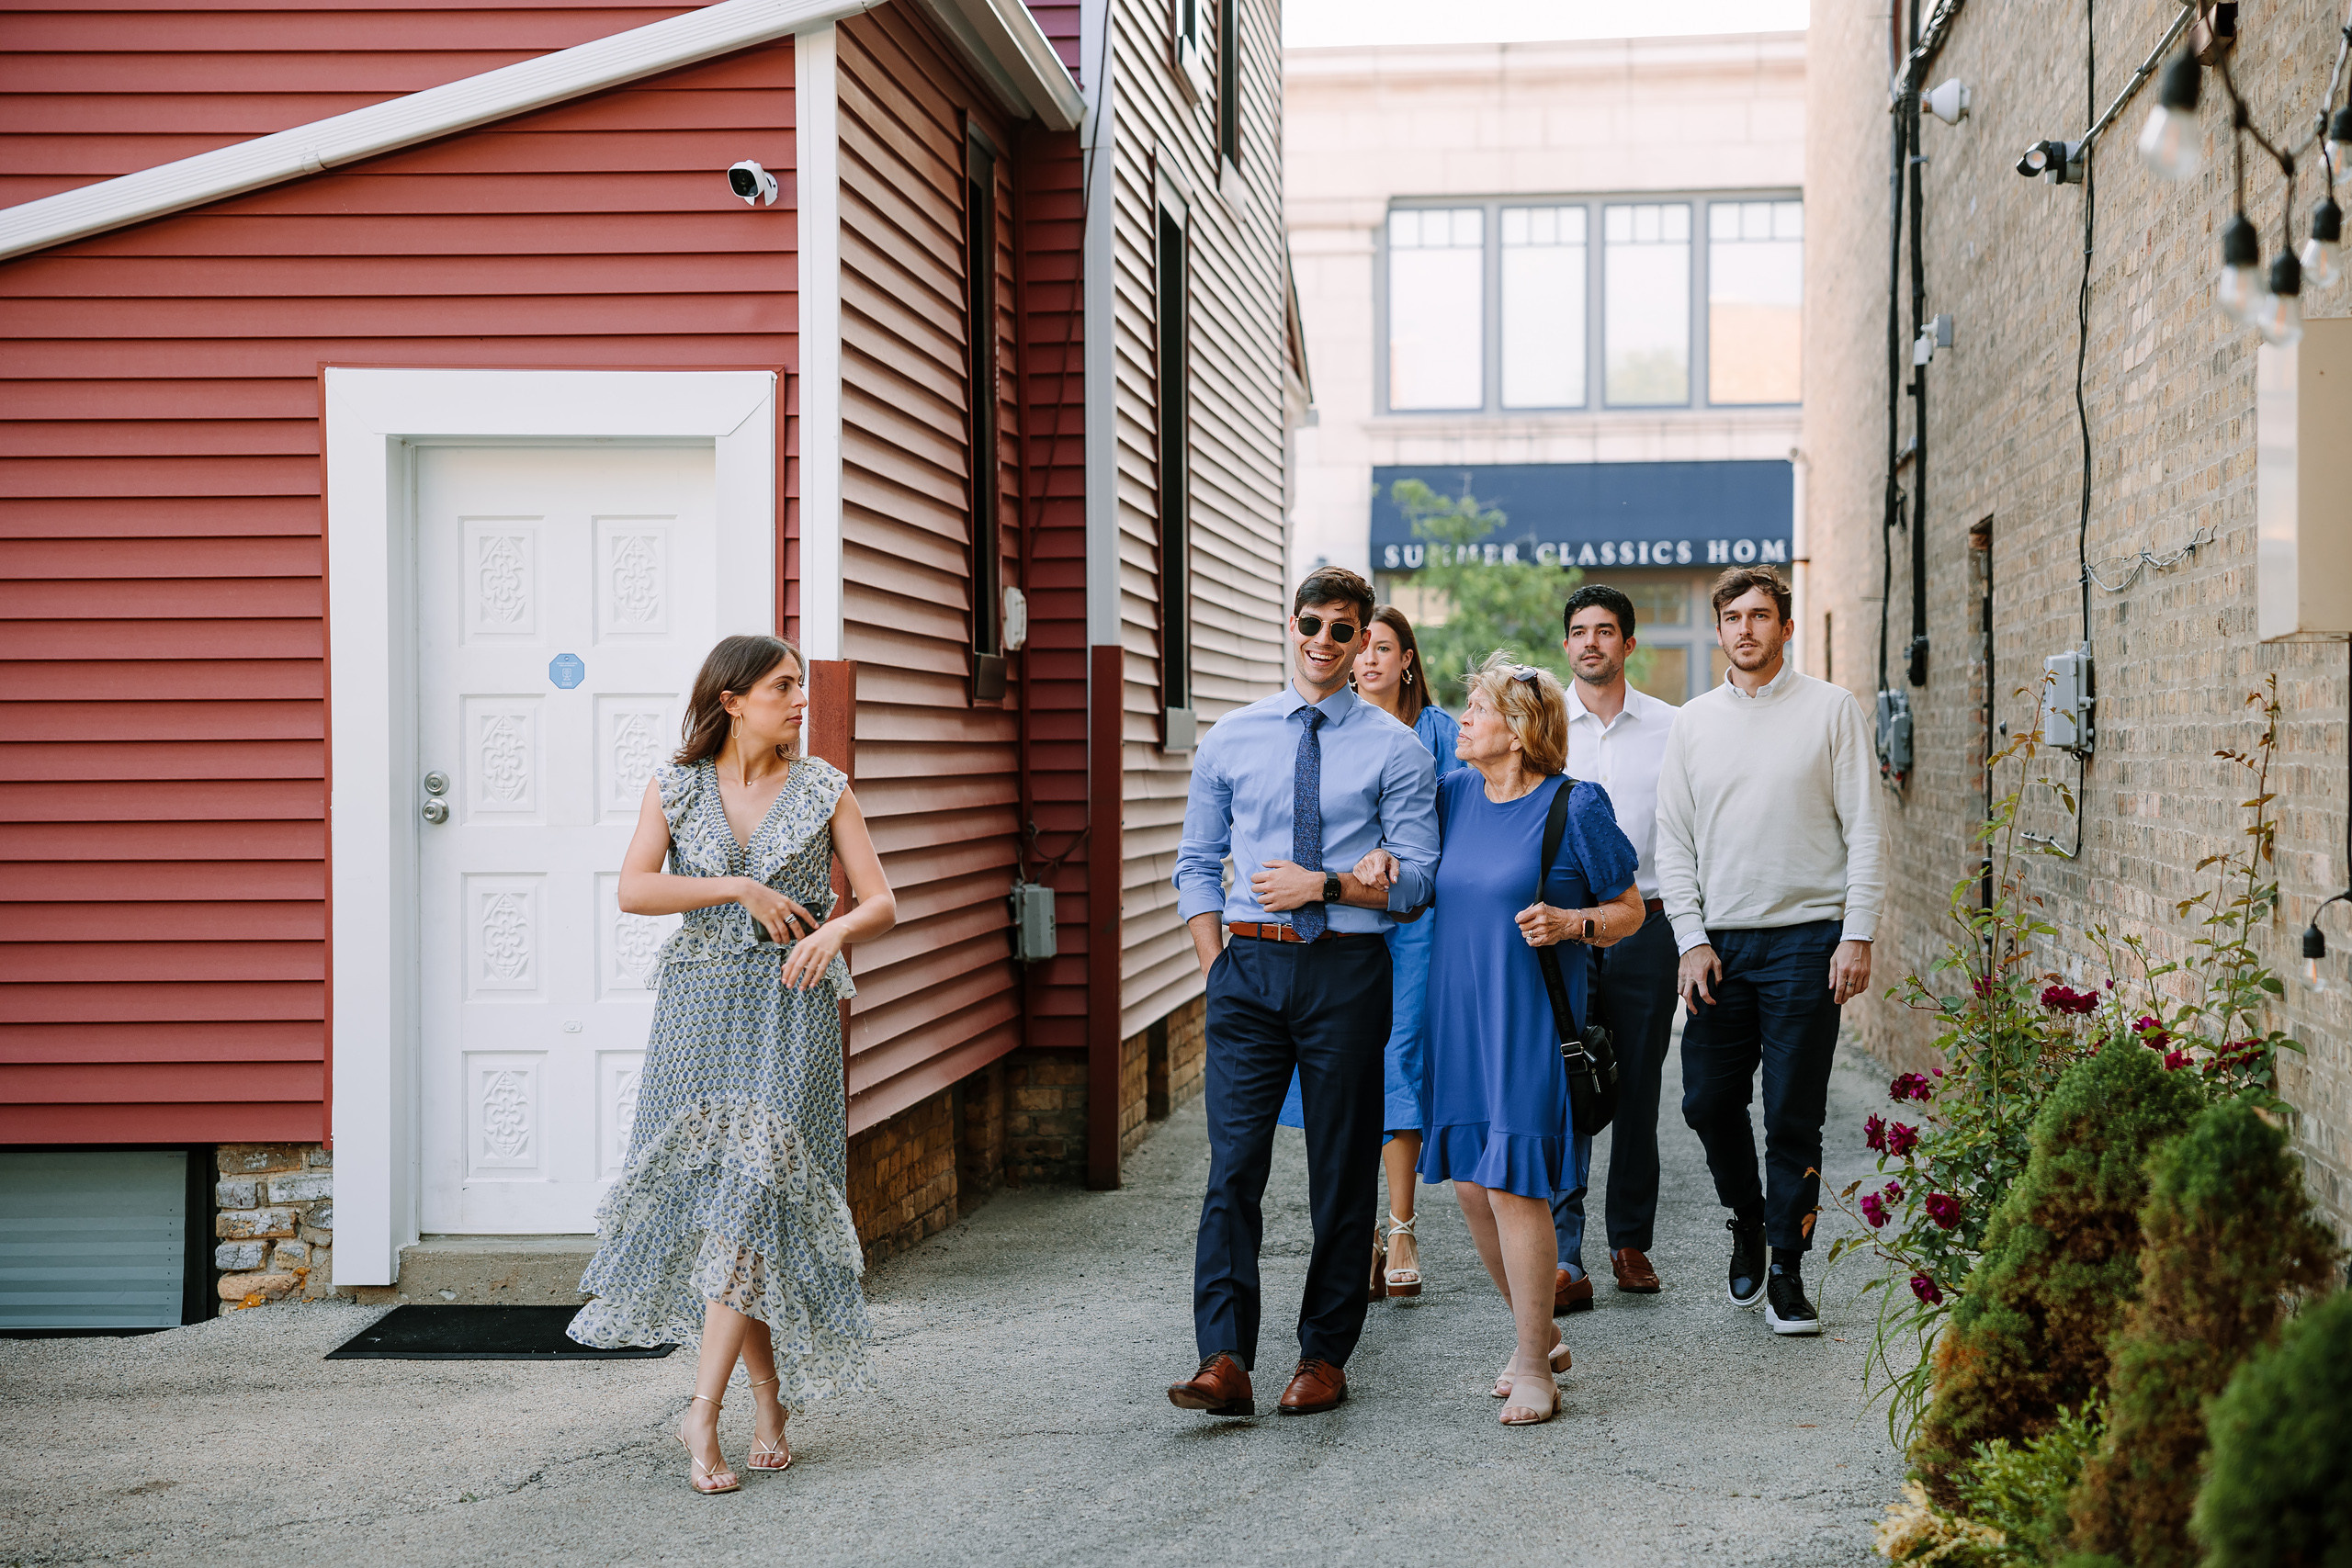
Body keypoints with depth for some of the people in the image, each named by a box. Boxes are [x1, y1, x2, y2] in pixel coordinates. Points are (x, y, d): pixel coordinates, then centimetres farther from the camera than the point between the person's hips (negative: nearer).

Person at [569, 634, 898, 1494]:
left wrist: (836, 929, -18)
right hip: (698, 1005, 2)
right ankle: (770, 1396, 16)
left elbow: (882, 903, 2)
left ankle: (703, 1409, -13)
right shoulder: (676, 786, 5)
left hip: (791, 1006, -2)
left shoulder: (823, 788, 4)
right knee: (707, 1189, 2)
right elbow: (633, 890, -7)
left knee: (755, 1186, -14)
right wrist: (740, 890, -14)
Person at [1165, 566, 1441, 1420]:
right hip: (1249, 965, 1)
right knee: (1233, 1164, -7)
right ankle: (1225, 1360, -8)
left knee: (1343, 1172, 5)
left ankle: (1325, 1356, 16)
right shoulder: (1230, 740, 9)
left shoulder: (1394, 749, 2)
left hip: (1346, 971, -1)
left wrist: (1323, 885, -13)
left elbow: (1416, 878, -1)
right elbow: (1197, 862, 14)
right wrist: (1216, 962, 4)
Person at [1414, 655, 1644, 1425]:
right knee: (1469, 1183, 8)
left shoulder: (1575, 806, -7)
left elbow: (1629, 911, 0)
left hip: (1530, 1018, -6)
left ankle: (1533, 1367, 3)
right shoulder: (1453, 794, 8)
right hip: (1456, 1014, 6)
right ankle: (1541, 1334, 27)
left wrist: (1569, 922, -18)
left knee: (1513, 1184, -8)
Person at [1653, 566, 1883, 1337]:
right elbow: (1673, 840, 10)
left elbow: (1864, 830, -1)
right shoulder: (1694, 721, 9)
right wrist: (1692, 940, 0)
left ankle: (1787, 1270, 9)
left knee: (1794, 1115, -1)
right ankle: (1747, 1219, 30)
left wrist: (1858, 935, -8)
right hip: (1720, 940, 3)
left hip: (1807, 936, -3)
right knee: (1708, 1101, 4)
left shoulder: (1831, 708, 2)